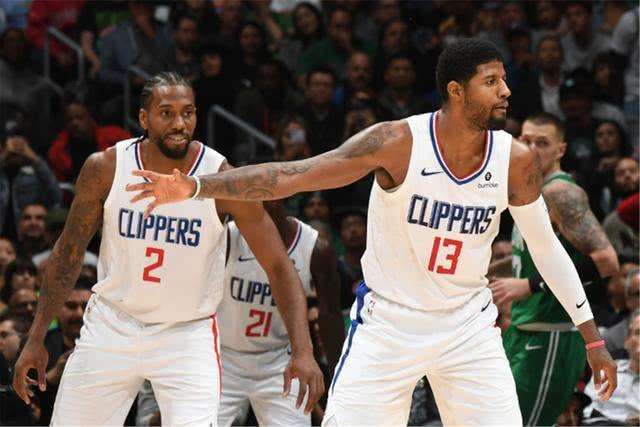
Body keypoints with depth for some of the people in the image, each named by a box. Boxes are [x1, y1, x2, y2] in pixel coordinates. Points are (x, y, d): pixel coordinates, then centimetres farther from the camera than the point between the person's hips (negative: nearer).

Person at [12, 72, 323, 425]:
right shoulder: (104, 168, -10)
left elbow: (278, 267, -13)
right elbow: (69, 252, 2)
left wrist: (302, 350, -25)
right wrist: (36, 338, 1)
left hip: (188, 334, -2)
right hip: (111, 326, 2)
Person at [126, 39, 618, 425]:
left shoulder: (516, 160, -8)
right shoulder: (398, 143, -18)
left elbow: (546, 247, 6)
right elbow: (291, 176, -20)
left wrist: (592, 336, 8)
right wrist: (193, 187, -29)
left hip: (467, 326, 3)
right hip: (387, 322, -2)